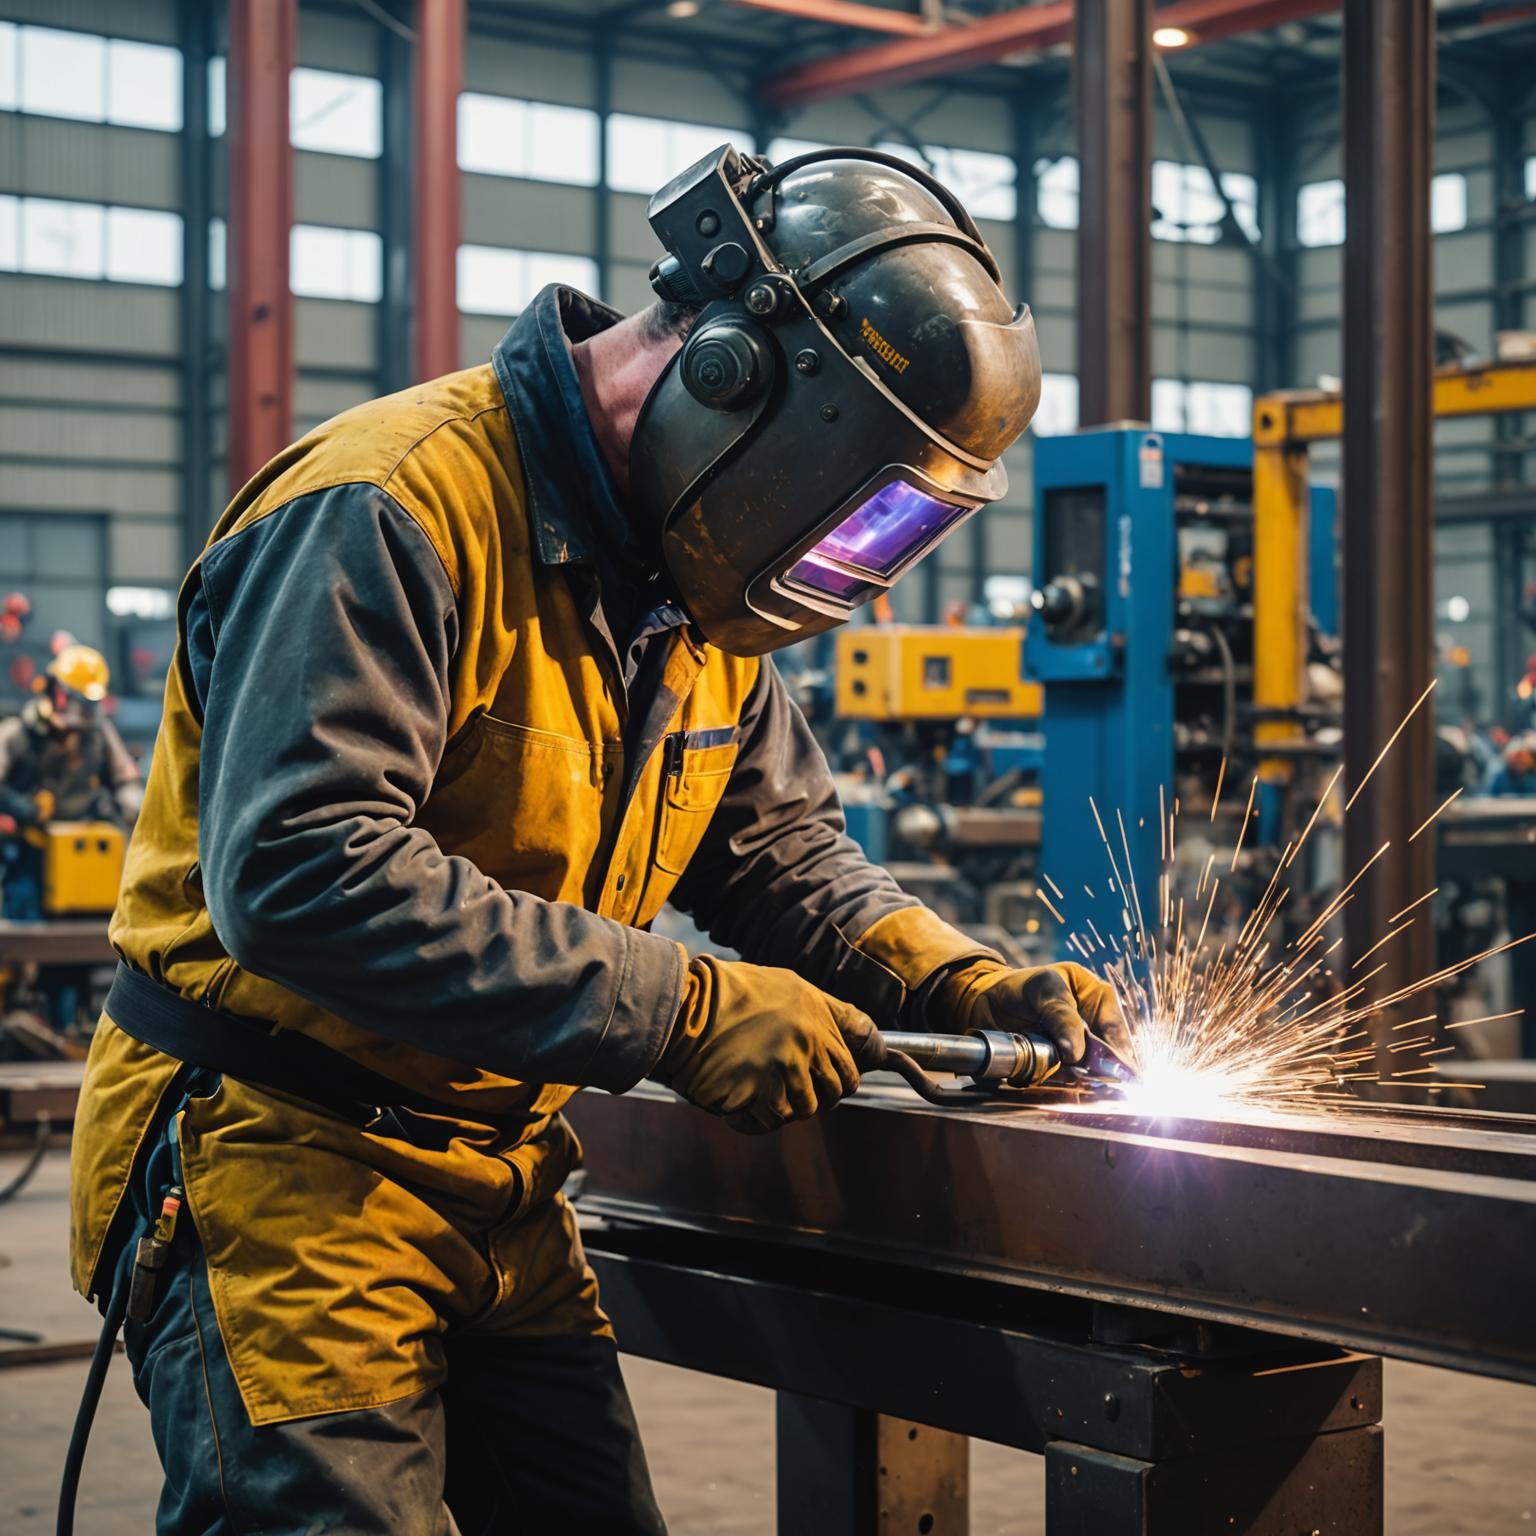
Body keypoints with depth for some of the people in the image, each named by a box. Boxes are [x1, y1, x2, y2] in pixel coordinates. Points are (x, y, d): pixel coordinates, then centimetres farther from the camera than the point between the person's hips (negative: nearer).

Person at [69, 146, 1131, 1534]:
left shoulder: (698, 578, 8)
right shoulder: (395, 510, -21)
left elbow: (779, 848, 17)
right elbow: (299, 875, -31)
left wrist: (955, 980, -3)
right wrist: (682, 1009, -28)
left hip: (497, 1186, 8)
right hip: (271, 1166, -8)